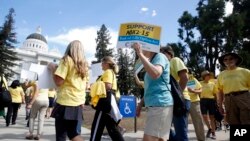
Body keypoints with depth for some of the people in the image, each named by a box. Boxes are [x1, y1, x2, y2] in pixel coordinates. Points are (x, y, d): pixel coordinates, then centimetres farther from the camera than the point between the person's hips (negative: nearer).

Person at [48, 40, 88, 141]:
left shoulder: (67, 60, -3)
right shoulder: (83, 64, 15)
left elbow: (58, 81, -12)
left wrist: (53, 69, 3)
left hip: (65, 102, -6)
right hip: (78, 103, 6)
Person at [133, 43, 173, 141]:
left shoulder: (159, 57, -4)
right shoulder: (151, 61, 23)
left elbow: (156, 73, -27)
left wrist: (140, 54, -21)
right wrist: (140, 105, 21)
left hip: (160, 104, -9)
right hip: (154, 105, 9)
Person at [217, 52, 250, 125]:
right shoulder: (221, 75, 8)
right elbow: (220, 91, 10)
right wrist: (220, 105, 6)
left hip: (244, 98, -2)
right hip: (229, 101, 2)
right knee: (234, 123, 9)